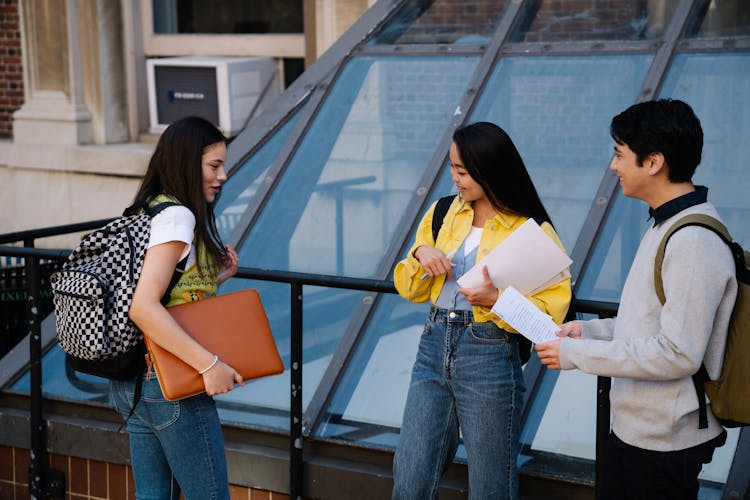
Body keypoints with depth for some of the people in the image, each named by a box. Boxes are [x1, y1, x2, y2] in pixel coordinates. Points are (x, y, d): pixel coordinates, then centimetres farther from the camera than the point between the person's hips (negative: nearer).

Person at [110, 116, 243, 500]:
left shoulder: (145, 213, 12)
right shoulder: (177, 216, -16)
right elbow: (143, 307, -27)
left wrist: (214, 278, 10)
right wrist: (209, 364, -27)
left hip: (129, 383, 9)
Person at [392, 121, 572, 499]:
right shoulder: (442, 214, 8)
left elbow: (552, 308, -11)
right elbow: (409, 290, 14)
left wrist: (497, 299, -25)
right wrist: (420, 253, -6)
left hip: (490, 357, -4)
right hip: (434, 345, 5)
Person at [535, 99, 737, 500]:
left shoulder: (694, 245, -23)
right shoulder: (667, 225, 9)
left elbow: (678, 354, -25)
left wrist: (577, 354, -20)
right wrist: (592, 330, 5)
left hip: (666, 441, -9)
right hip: (632, 426, 9)